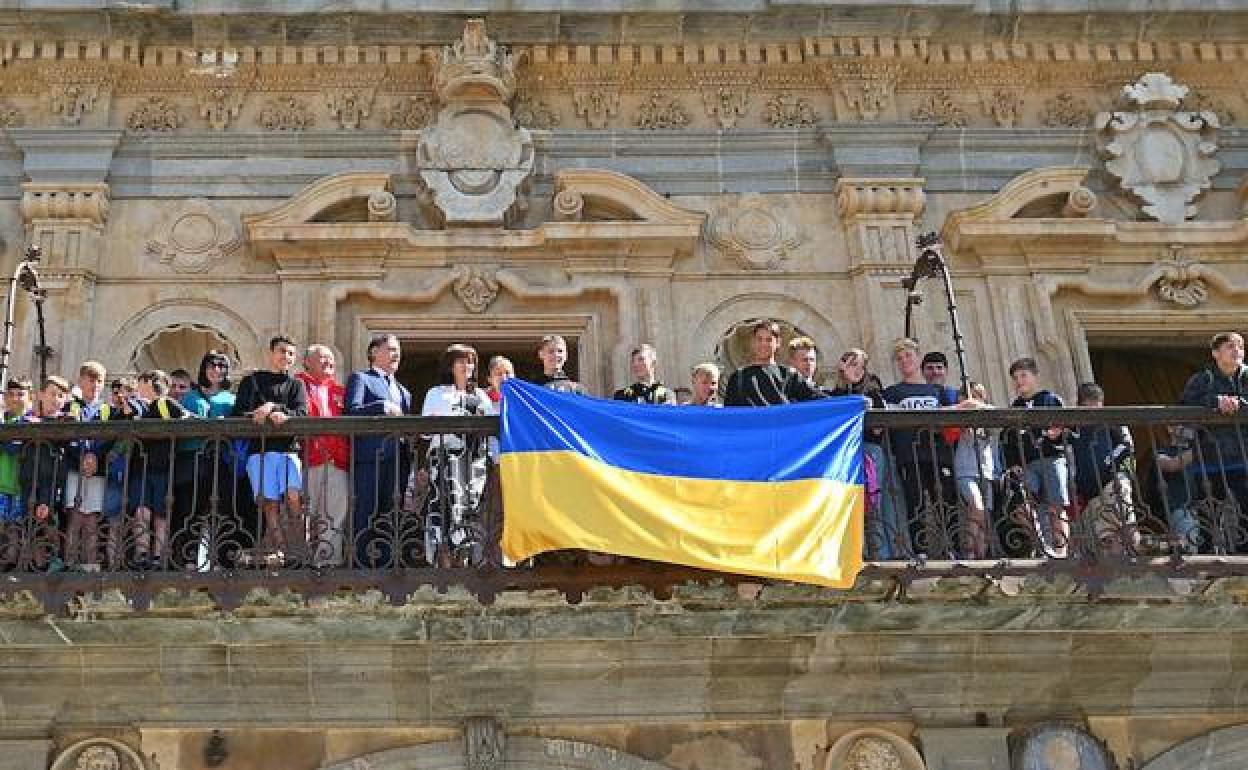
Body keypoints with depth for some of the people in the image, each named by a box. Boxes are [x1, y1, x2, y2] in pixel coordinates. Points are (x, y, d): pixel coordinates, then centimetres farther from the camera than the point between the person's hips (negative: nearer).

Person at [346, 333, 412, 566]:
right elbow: (352, 410, -9)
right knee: (366, 511, -9)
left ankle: (385, 560, 7)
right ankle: (361, 560, -9)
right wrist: (384, 407, -12)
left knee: (390, 512, 5)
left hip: (396, 458, 7)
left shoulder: (402, 390, 27)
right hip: (369, 456, -7)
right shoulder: (360, 378, 6)